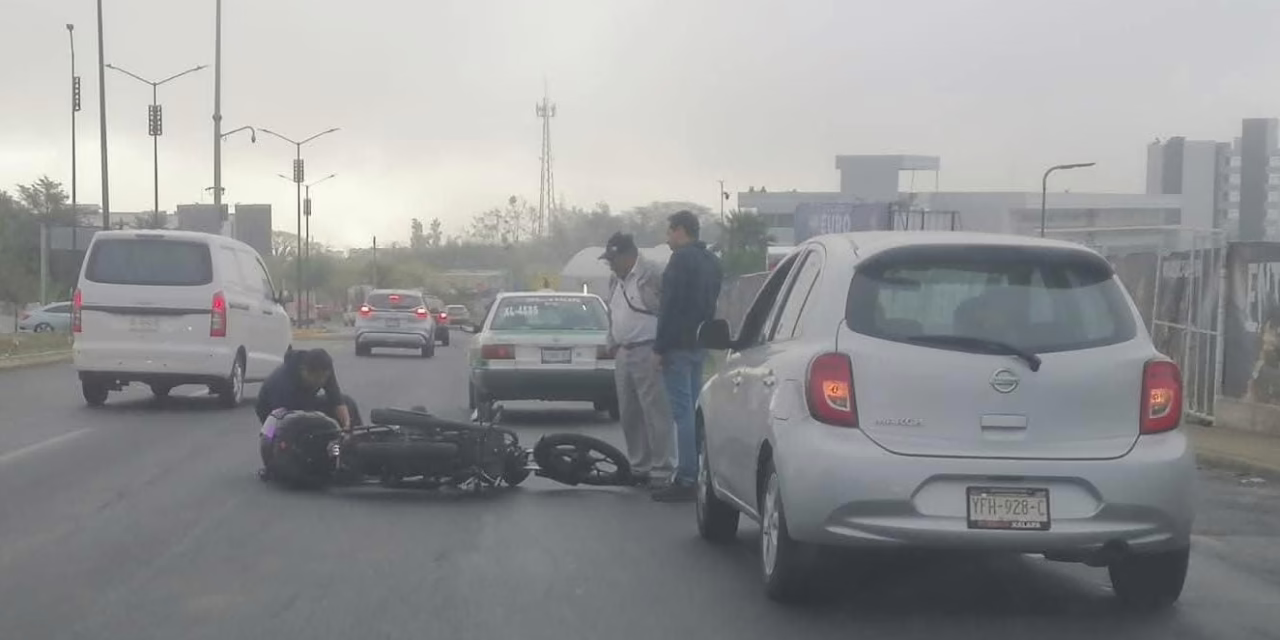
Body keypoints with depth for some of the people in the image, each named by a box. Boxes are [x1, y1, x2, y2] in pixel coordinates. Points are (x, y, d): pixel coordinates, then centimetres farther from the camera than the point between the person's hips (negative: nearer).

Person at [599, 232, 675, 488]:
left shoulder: (652, 275, -11)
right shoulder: (615, 280, 17)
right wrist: (613, 345, 20)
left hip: (648, 353, -9)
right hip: (624, 353, 9)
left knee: (655, 413, -9)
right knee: (629, 414, 13)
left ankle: (662, 471, -6)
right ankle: (639, 467, 22)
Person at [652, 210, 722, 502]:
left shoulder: (682, 259, -13)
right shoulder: (711, 261, 16)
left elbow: (670, 306, -18)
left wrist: (660, 347, -16)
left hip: (679, 345, -9)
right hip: (699, 344, 9)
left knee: (683, 412, -9)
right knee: (694, 410, 13)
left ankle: (685, 480, -9)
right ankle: (698, 474, 16)